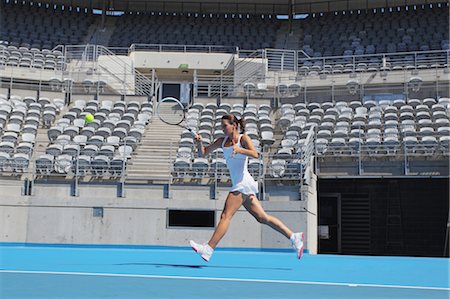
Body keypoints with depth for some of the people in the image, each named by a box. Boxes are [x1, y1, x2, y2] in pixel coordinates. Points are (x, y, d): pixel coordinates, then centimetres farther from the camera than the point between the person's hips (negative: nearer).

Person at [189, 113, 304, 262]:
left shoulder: (243, 138, -5)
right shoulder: (222, 141, 15)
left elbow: (255, 154, -22)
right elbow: (203, 152, 16)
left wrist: (239, 150, -38)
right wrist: (199, 142, -4)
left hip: (243, 183, -8)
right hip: (239, 185, 8)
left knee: (225, 216, -13)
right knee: (263, 218, 10)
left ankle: (208, 249, -15)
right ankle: (294, 237, 15)